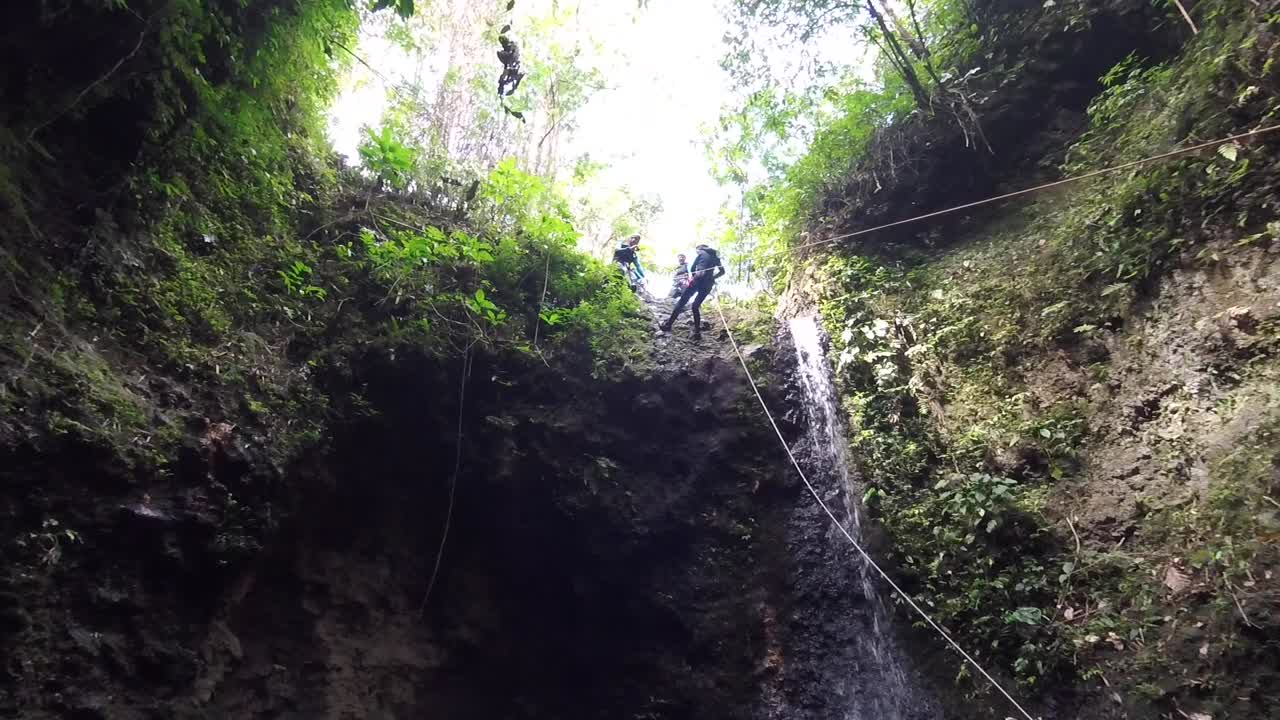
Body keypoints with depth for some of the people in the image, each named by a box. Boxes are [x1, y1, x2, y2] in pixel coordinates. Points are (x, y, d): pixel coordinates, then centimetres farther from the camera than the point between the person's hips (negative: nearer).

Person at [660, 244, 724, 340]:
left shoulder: (701, 254, 12)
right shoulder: (715, 257, 22)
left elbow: (692, 269, 7)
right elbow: (722, 271, 9)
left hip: (698, 280, -4)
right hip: (708, 284, 4)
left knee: (682, 301, 2)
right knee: (696, 306, 12)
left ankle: (668, 325, -2)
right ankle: (697, 332, 0)